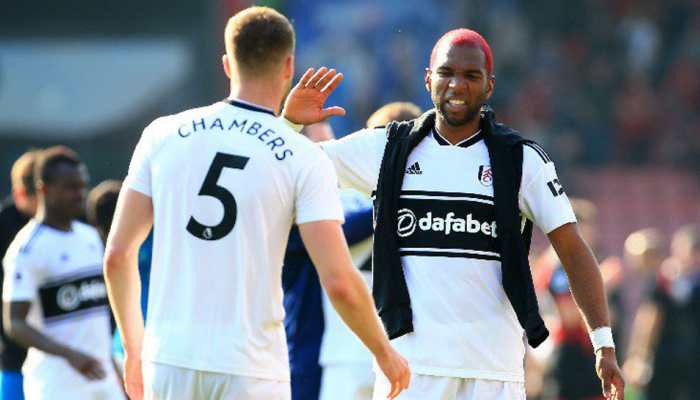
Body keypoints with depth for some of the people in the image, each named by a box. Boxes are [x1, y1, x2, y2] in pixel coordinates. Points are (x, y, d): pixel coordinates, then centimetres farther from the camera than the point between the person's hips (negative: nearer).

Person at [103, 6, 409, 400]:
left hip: (170, 358, 3)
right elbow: (340, 283, -9)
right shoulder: (305, 159, -3)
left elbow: (118, 254, 5)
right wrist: (384, 351, 8)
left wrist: (134, 347, 18)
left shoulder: (163, 135, 5)